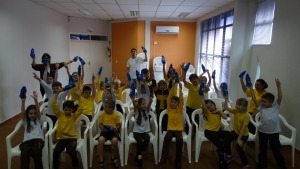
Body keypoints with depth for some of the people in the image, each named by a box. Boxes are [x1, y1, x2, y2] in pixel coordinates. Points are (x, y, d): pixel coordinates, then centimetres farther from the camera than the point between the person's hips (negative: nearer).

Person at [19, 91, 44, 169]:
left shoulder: (38, 120, 20)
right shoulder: (25, 122, 22)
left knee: (36, 152, -35)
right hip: (27, 141, 1)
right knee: (24, 153, -34)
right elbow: (23, 112, 5)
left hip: (38, 139, -1)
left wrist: (35, 100, -11)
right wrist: (23, 101, -12)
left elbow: (38, 110, 4)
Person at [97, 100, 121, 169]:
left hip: (112, 132, -1)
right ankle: (101, 160, -15)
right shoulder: (103, 115, 6)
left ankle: (113, 157, -2)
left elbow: (119, 125, 10)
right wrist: (103, 128, -10)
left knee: (115, 140, -33)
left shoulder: (116, 115, 2)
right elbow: (100, 124, 11)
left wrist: (116, 128, -12)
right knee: (100, 140, -33)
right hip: (104, 131, 1)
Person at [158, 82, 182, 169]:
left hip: (178, 129, 0)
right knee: (166, 138, -31)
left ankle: (178, 161, -15)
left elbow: (181, 99, -8)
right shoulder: (169, 109, 5)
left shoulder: (179, 110, 4)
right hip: (170, 129, 0)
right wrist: (174, 87, -9)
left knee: (180, 140, -30)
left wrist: (180, 89, -17)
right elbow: (169, 97, -4)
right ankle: (163, 158, -27)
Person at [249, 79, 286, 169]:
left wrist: (279, 86, -25)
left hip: (274, 132, -1)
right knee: (263, 149, 14)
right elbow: (254, 99, -13)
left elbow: (280, 98, -17)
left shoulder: (276, 107, -6)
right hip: (262, 132, 1)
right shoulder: (261, 108, -6)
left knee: (276, 149, 14)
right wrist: (251, 88, -18)